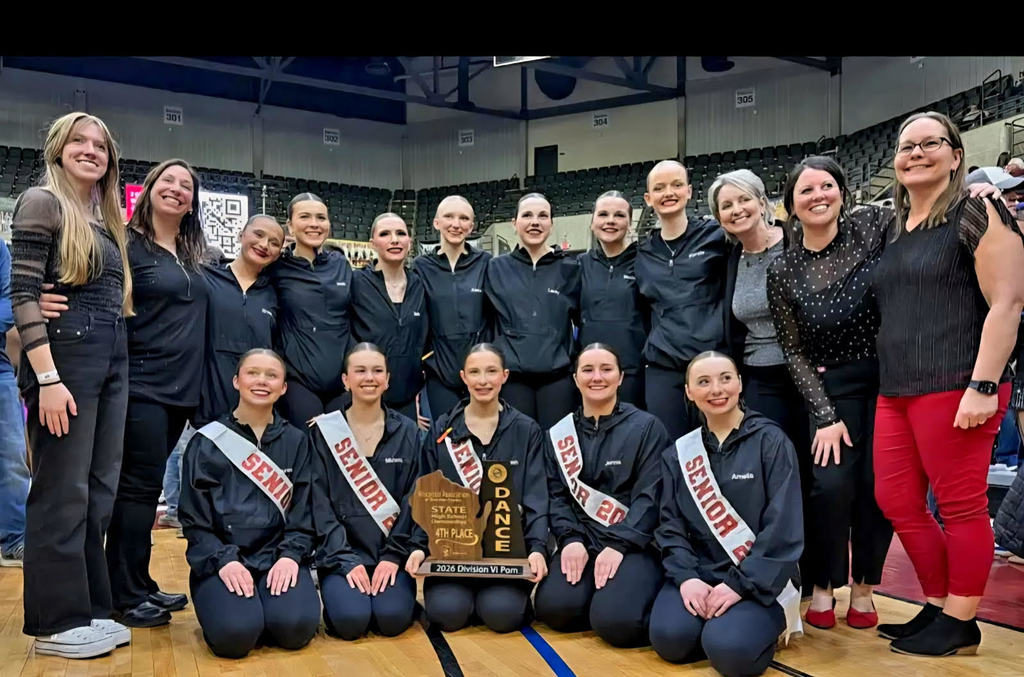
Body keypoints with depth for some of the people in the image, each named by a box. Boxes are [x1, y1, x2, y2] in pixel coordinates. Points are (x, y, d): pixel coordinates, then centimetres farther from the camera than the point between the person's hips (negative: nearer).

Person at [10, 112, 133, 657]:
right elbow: (22, 294, -13)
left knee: (98, 491, 11)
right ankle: (57, 622, 9)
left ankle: (90, 608, 21)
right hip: (65, 356, -8)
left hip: (112, 362, 8)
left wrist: (115, 362, 13)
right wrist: (48, 379, -20)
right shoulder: (42, 202, -4)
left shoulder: (105, 219, 18)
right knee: (62, 493, -2)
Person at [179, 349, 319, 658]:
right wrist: (223, 561, -14)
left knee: (296, 627, -26)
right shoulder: (207, 442, 4)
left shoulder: (296, 441, 9)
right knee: (235, 633, -29)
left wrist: (290, 555, -12)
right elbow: (193, 517, 1)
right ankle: (235, 604, 7)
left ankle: (266, 602, 8)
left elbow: (303, 510, 6)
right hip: (220, 558, -1)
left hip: (278, 556, 2)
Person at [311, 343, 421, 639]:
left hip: (392, 552, 1)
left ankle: (394, 590, 10)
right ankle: (338, 594, 10)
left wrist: (394, 556, -9)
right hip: (342, 553, 0)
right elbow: (320, 503, -3)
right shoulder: (323, 432, 1)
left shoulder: (407, 432, 4)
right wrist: (346, 560, -12)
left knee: (393, 618, -22)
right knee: (352, 620, -23)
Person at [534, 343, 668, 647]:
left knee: (615, 620, -27)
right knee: (554, 608, -23)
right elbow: (556, 494, 6)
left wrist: (619, 545, -18)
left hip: (635, 544, -3)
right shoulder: (559, 434, 11)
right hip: (582, 541, 3)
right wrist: (570, 539, -12)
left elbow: (650, 495, -7)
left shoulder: (646, 427, 0)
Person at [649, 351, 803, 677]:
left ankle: (763, 622, 5)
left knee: (729, 648, -28)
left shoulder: (771, 442, -4)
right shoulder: (678, 453, 8)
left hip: (760, 579, -3)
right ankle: (708, 617, 9)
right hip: (699, 571, 3)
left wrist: (740, 584, -17)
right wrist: (686, 576, -13)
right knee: (670, 638, -24)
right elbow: (670, 525, 4)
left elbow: (783, 528, -11)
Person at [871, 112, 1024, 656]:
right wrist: (886, 382, 17)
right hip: (895, 391, 8)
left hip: (955, 388, -8)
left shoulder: (976, 213, -4)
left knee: (961, 506, 1)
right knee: (895, 500, 10)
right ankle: (939, 606, 26)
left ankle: (960, 625, 16)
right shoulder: (894, 231, 17)